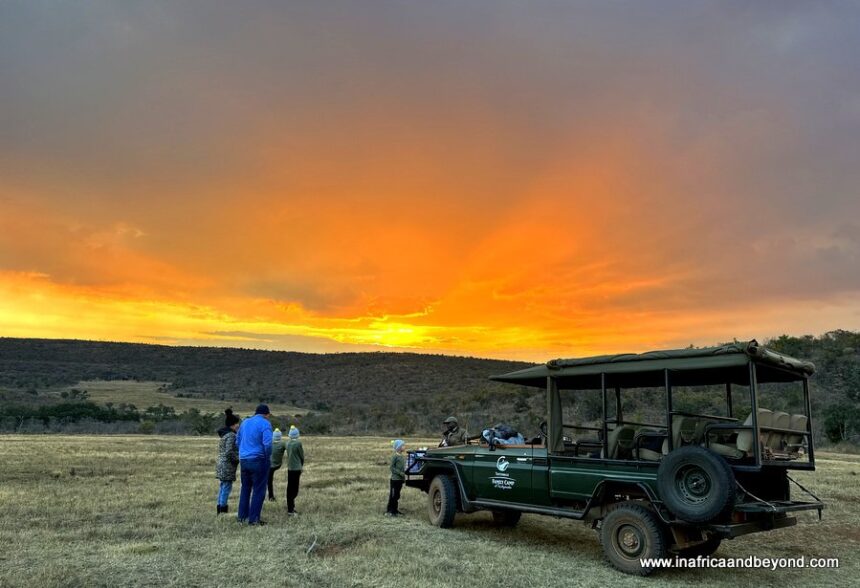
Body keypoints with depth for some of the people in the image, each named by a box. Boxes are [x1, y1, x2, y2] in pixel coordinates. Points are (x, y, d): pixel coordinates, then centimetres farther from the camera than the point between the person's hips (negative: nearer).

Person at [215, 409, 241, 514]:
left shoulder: (224, 434, 13)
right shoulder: (231, 435, -16)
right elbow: (229, 452, -22)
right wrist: (239, 458, -10)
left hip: (221, 464, 10)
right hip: (228, 465, -10)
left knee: (223, 487, 15)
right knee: (227, 487, -3)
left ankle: (220, 510, 21)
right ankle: (223, 509, 0)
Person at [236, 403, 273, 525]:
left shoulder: (245, 422, 12)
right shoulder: (265, 424, -10)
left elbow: (238, 441, 18)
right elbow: (267, 444, -20)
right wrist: (268, 455, -5)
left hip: (243, 460, 7)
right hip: (259, 460, -6)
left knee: (245, 488, 17)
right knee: (258, 490, 1)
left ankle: (242, 516, 21)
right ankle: (253, 519, 2)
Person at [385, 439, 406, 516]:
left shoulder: (402, 457, 11)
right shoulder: (395, 456, -12)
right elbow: (392, 467, -14)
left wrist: (404, 476, 13)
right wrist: (400, 473, -20)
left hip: (400, 479, 8)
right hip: (395, 479, -8)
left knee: (397, 496, 13)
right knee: (393, 495, -3)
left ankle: (395, 510, 21)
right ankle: (389, 511, 3)